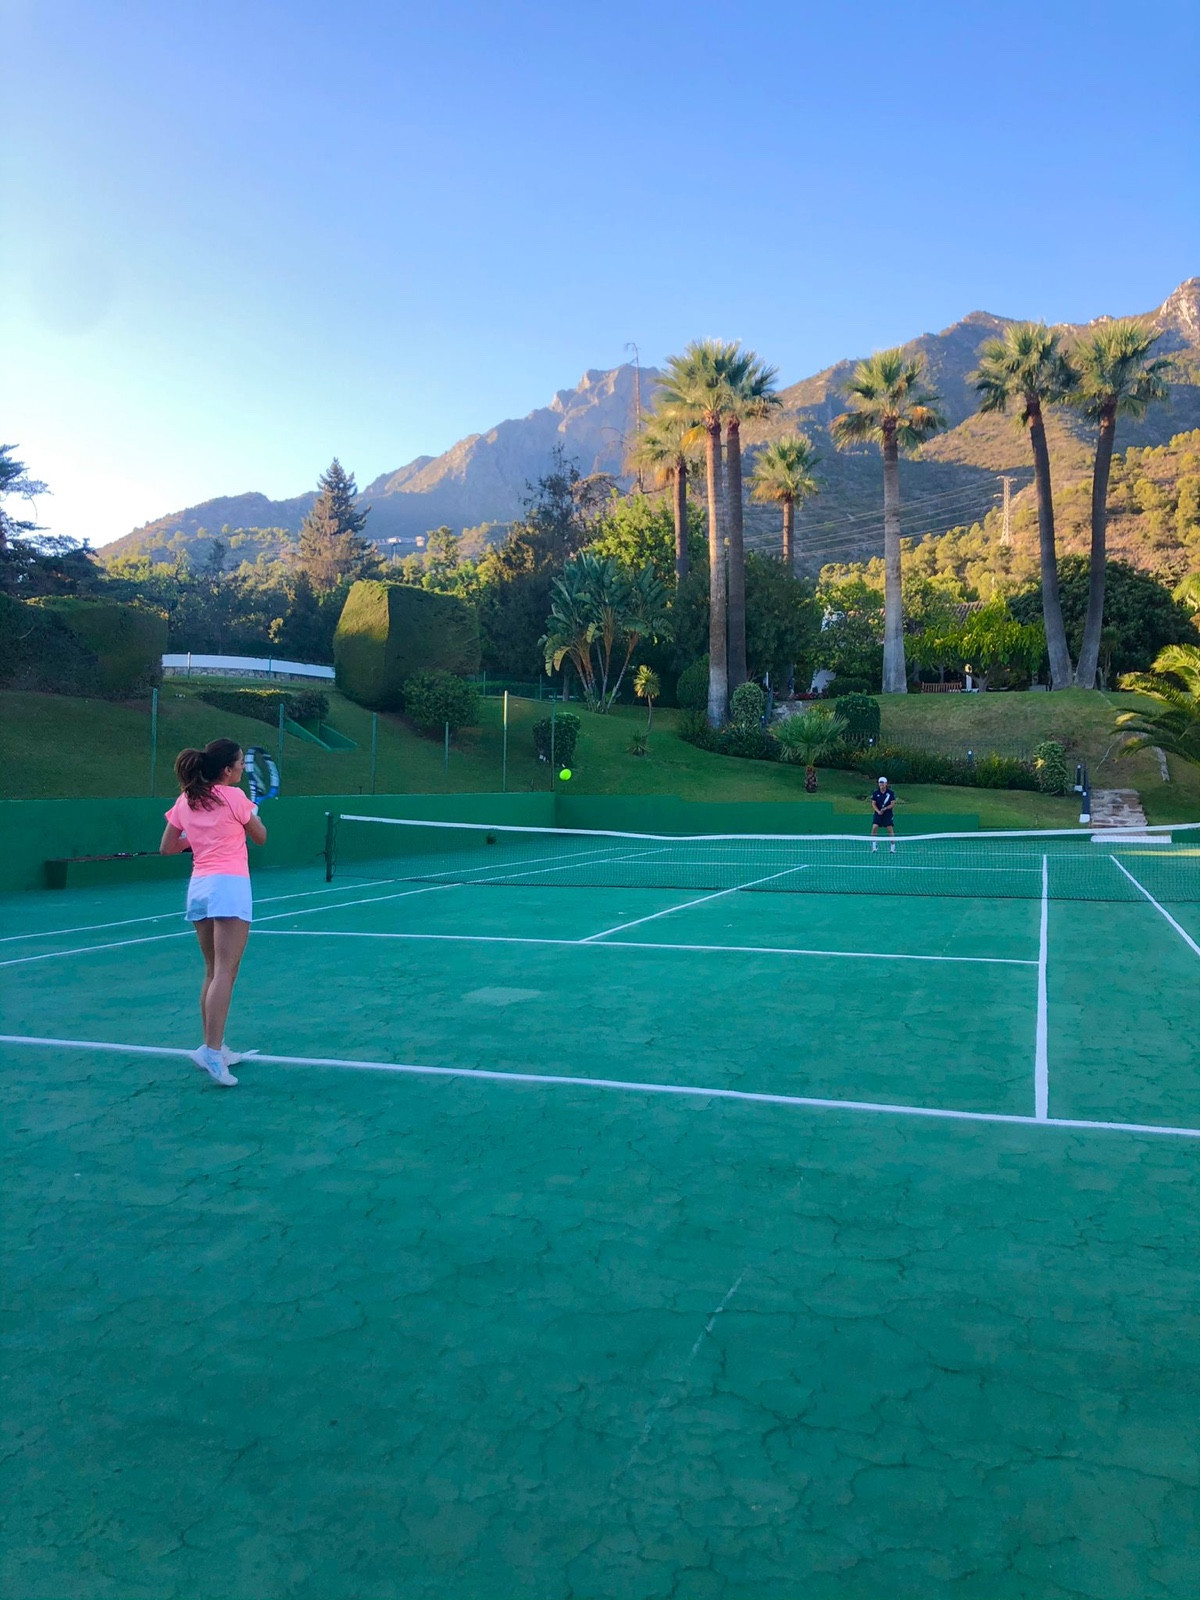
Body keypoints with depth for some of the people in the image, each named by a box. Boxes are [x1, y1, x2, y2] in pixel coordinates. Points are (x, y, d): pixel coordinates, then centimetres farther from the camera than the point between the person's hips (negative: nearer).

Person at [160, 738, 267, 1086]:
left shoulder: (185, 801, 11)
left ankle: (214, 1048, 19)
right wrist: (250, 813, 23)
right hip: (229, 886, -6)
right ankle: (212, 1049, -19)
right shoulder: (233, 796, -4)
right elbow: (260, 837, 7)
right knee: (225, 972, -11)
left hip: (198, 886, 6)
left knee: (213, 972, 14)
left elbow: (167, 848, 15)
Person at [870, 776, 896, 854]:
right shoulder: (876, 793, 2)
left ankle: (893, 848, 5)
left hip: (888, 814, -1)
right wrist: (878, 811, -16)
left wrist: (885, 808, -20)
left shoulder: (890, 793, -3)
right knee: (874, 827, -13)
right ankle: (873, 845, -1)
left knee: (890, 830, -3)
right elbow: (873, 804, 1)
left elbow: (893, 804, -4)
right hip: (878, 813, 1)